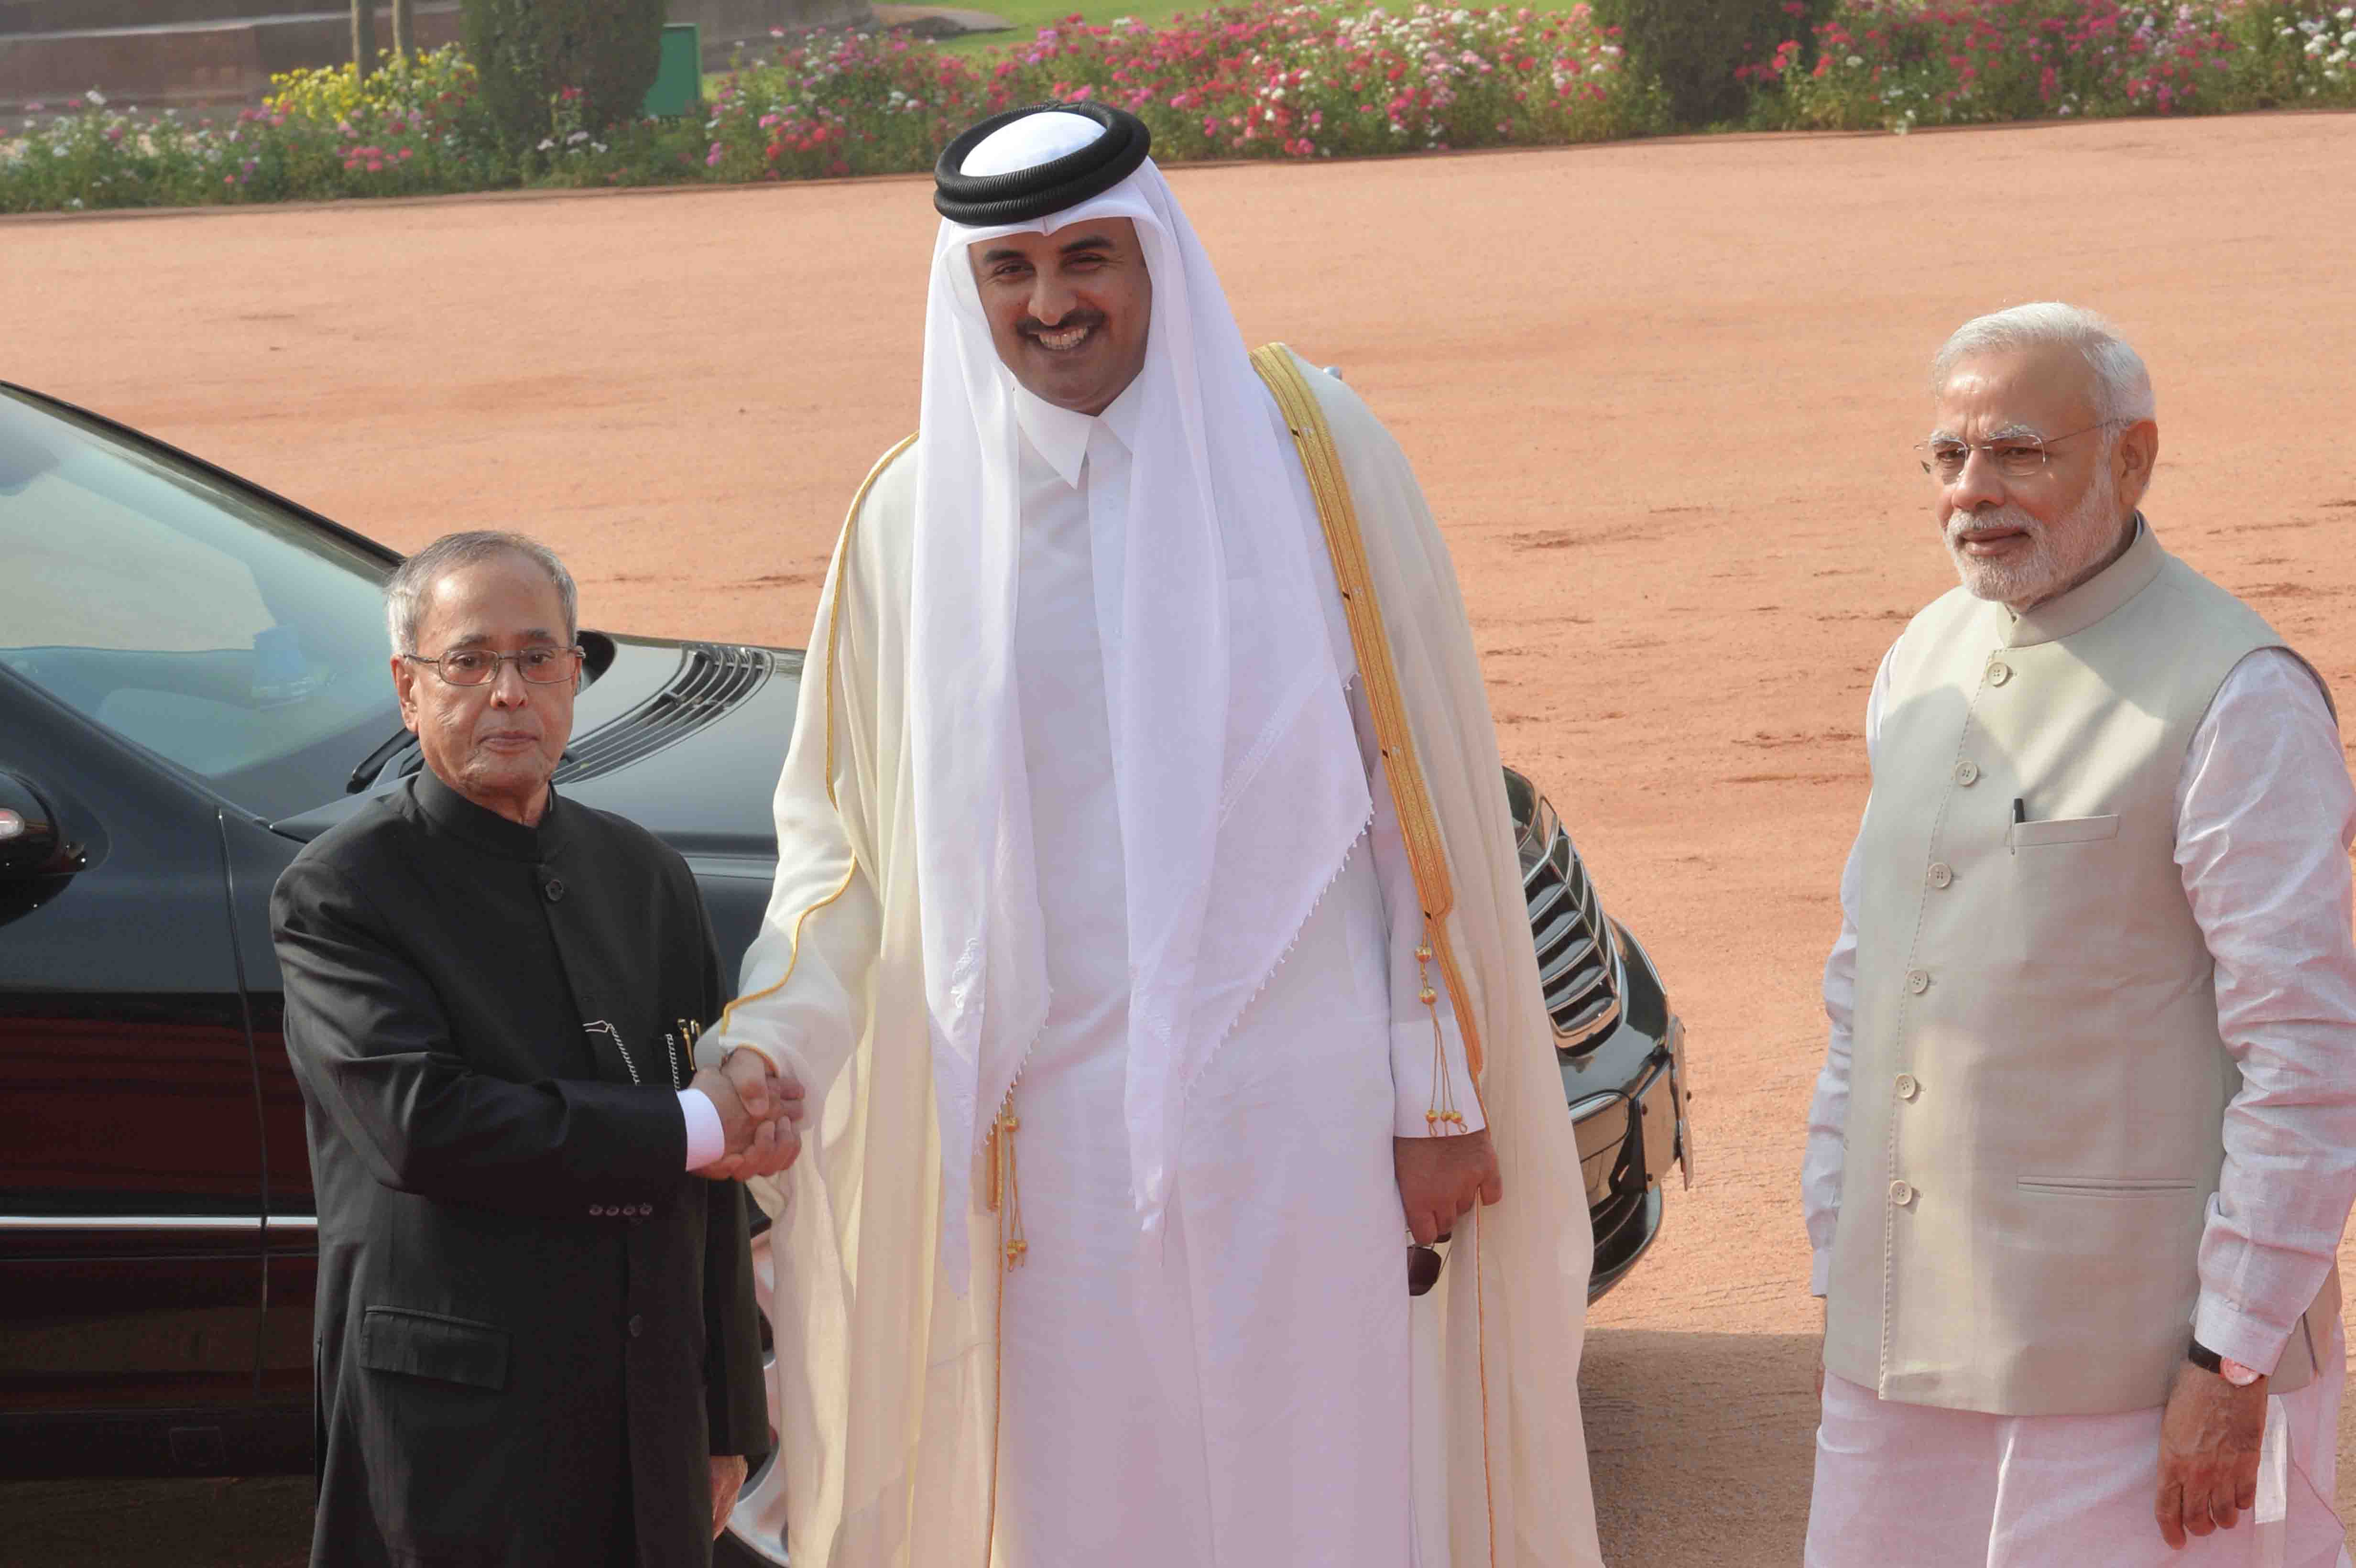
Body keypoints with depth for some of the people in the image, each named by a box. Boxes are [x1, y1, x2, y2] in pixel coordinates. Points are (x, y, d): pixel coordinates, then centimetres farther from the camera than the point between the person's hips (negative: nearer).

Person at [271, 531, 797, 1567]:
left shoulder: (647, 878, 13)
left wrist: (727, 1422, 14)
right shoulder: (342, 890, -6)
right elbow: (418, 1124, -20)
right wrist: (688, 1128, -14)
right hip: (457, 1436, -5)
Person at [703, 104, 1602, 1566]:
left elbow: (1423, 786, -2)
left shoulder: (1307, 449, -2)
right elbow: (844, 835, 10)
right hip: (1057, 1134, 2)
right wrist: (767, 1041, -7)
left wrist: (1440, 1095, -5)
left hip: (1299, 1111, -2)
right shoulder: (916, 514, 5)